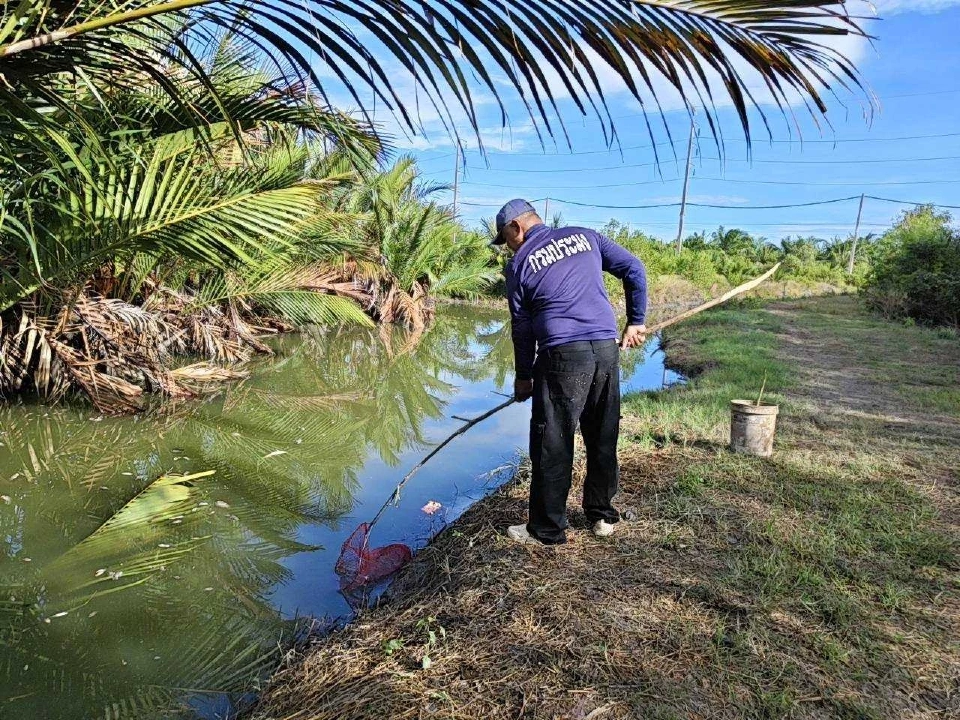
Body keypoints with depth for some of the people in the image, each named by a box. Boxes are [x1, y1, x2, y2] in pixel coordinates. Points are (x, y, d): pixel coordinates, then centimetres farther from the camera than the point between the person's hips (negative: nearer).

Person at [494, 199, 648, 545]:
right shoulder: (584, 236, 15)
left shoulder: (519, 264, 4)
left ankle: (547, 529, 13)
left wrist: (523, 376, 19)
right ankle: (602, 516, 30)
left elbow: (522, 328, 8)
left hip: (563, 355, -5)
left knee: (552, 446, 4)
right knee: (604, 439, 16)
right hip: (608, 348, 5)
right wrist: (635, 322, 14)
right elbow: (635, 270, 10)